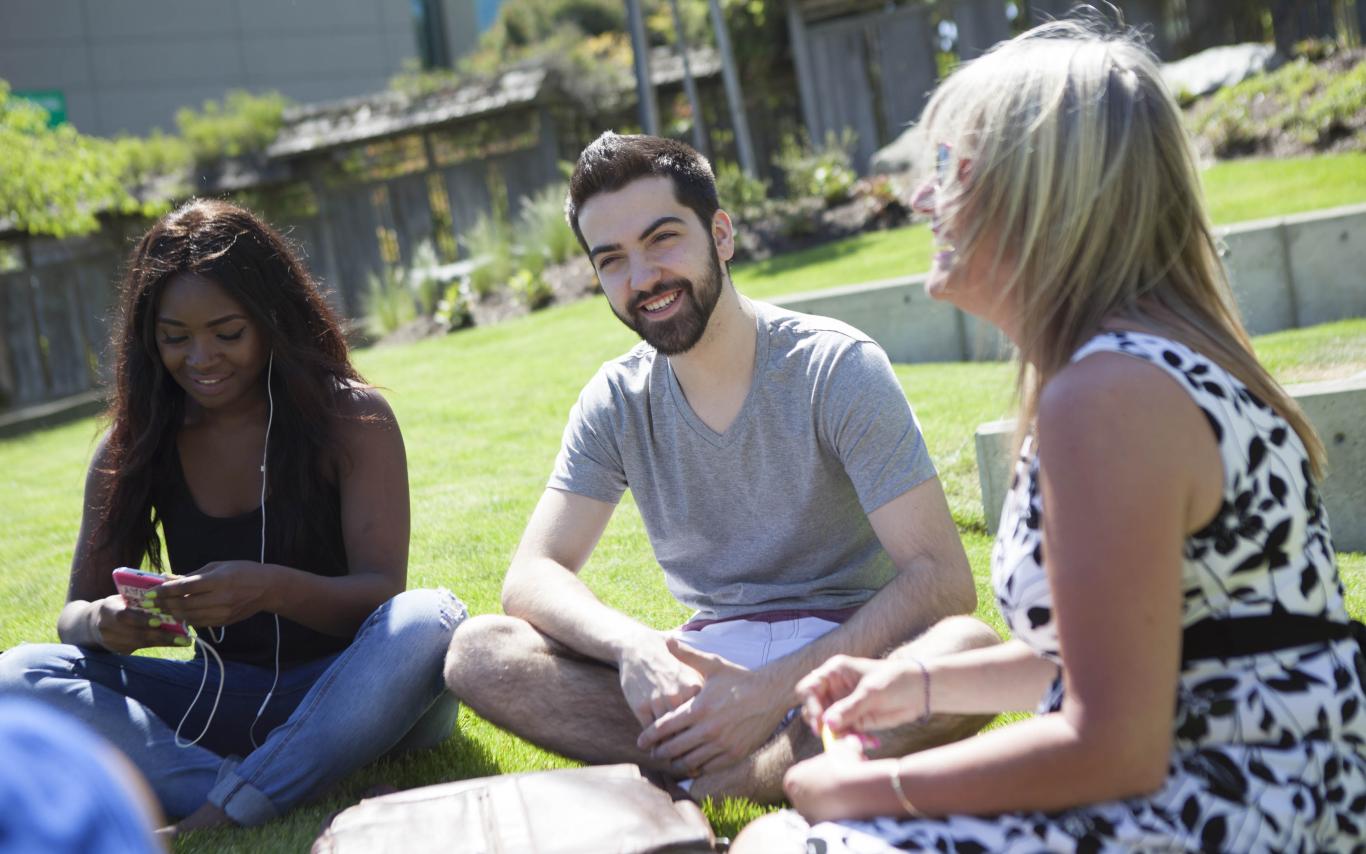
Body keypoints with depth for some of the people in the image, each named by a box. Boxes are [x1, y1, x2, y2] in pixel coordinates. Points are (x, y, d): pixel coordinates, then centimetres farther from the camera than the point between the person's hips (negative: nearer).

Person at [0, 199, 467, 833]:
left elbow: (384, 591, -13)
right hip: (220, 703, 3)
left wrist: (272, 589, -34)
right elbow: (77, 610, 5)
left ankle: (221, 816, -30)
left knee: (428, 621, -33)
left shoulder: (352, 417, -6)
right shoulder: (131, 448, 4)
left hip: (348, 694, -3)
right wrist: (103, 624, -22)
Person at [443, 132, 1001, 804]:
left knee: (971, 652, -36)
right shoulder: (616, 403, 3)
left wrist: (773, 688, -28)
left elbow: (941, 577, -17)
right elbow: (531, 577, -5)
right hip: (709, 661, 4)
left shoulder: (837, 367, -10)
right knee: (477, 652, -18)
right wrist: (632, 644, -28)